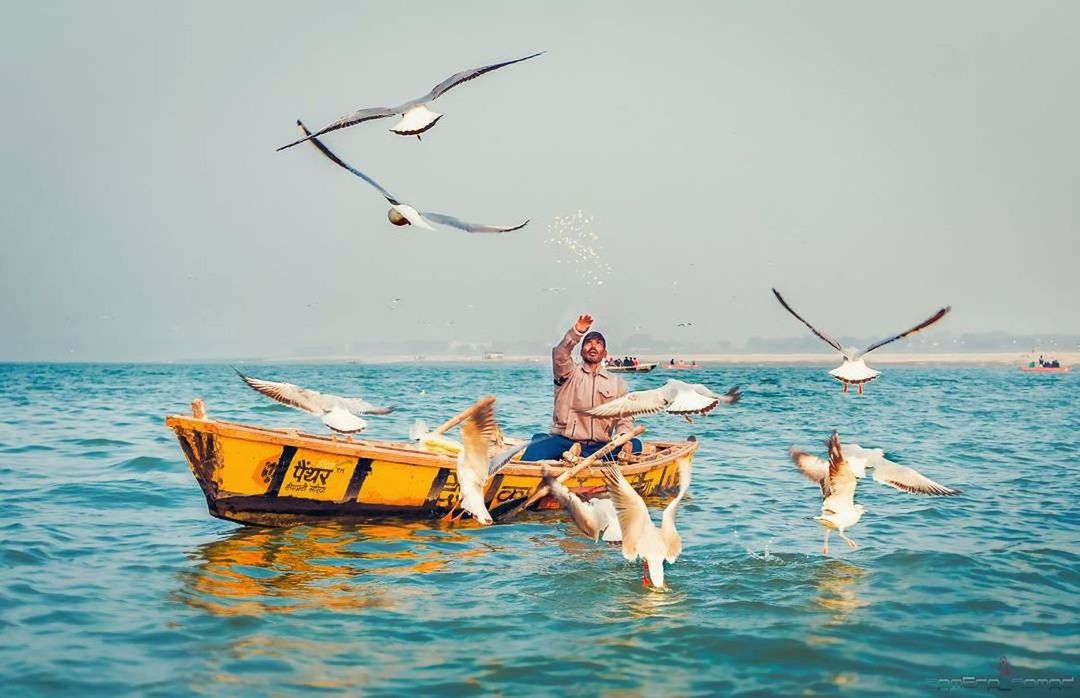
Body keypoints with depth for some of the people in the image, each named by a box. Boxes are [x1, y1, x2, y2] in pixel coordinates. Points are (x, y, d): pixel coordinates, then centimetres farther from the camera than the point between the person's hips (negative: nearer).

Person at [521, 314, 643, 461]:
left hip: (599, 447, 4)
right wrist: (576, 333, -27)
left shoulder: (616, 383, 19)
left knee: (634, 445, -25)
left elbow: (625, 417, 13)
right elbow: (559, 355, -11)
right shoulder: (569, 373, 12)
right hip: (564, 442, -4)